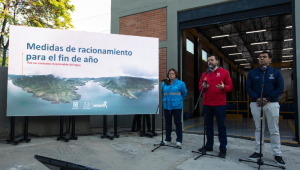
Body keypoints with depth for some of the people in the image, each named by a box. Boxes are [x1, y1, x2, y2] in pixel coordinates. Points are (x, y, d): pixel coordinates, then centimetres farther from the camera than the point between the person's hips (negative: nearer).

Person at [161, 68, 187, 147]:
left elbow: (184, 93, 4)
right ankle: (168, 139, 23)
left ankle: (179, 141, 9)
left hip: (177, 106, -4)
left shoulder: (180, 83, -5)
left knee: (178, 123, 1)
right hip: (167, 106, 4)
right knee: (168, 122, 11)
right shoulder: (164, 84, 6)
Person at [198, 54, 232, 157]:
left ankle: (223, 148, 10)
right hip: (207, 104, 4)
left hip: (219, 104, -4)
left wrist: (224, 87, -21)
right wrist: (203, 86, -7)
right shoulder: (205, 74, 14)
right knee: (208, 126, 11)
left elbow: (230, 86, 0)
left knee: (221, 126, 1)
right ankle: (209, 145, 23)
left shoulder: (224, 72, 4)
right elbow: (200, 86, 16)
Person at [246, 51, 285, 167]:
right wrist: (257, 98, -12)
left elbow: (280, 88, -1)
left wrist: (267, 99, -13)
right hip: (256, 104, 2)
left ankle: (277, 154, 9)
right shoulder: (252, 73, 10)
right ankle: (258, 152, 15)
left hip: (272, 104, -1)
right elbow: (248, 88, 4)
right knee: (258, 129, 7)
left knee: (274, 130, 0)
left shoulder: (276, 72, 6)